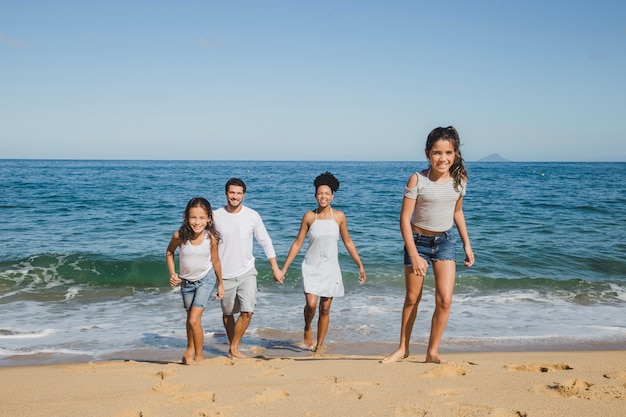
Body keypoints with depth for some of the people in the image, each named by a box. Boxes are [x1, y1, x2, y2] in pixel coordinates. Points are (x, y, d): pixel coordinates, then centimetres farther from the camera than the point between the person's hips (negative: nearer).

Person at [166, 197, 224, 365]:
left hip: (206, 279, -2)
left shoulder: (211, 238, -23)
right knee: (190, 318, 21)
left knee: (194, 320, -13)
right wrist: (172, 273, -13)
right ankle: (190, 348, 48)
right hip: (186, 281, 2)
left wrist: (220, 283, 4)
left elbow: (215, 260, -6)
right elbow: (169, 252, -2)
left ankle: (198, 357, 7)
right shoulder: (180, 236, -24)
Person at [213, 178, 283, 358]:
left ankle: (234, 348, 5)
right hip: (225, 275, 0)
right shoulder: (216, 216, -5)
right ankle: (232, 346, 32)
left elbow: (265, 242, 3)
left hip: (247, 272, 0)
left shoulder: (252, 216, -4)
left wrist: (275, 268, 2)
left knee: (247, 312, -11)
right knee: (228, 313, 12)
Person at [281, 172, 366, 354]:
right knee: (311, 304, -16)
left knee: (325, 308, 5)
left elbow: (348, 242, 9)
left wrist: (360, 265, 10)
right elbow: (297, 243, 2)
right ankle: (307, 329, 17)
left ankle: (319, 346, 20)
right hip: (311, 267, -1)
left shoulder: (339, 216, -2)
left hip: (330, 269, 1)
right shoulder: (309, 217, -4)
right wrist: (284, 268, 1)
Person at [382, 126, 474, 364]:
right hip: (418, 240, -2)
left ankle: (433, 352, 9)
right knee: (412, 299, 10)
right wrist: (414, 256, -19)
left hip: (445, 241, 3)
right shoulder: (418, 180, -17)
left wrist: (467, 244, 10)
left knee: (445, 300, -7)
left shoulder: (459, 179, -5)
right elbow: (405, 219, -15)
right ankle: (403, 348, 28)